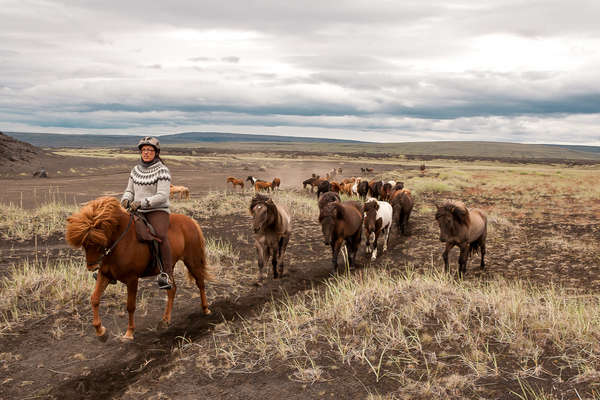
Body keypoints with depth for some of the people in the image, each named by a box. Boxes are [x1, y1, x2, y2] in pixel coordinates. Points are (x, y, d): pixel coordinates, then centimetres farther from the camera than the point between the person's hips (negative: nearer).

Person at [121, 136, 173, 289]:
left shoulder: (162, 170, -7)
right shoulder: (136, 170, 12)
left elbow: (162, 196, -15)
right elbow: (129, 190, 20)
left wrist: (141, 202, -25)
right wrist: (126, 200, -3)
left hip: (157, 211, -7)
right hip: (137, 212, 7)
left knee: (160, 235, -33)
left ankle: (167, 275, -29)